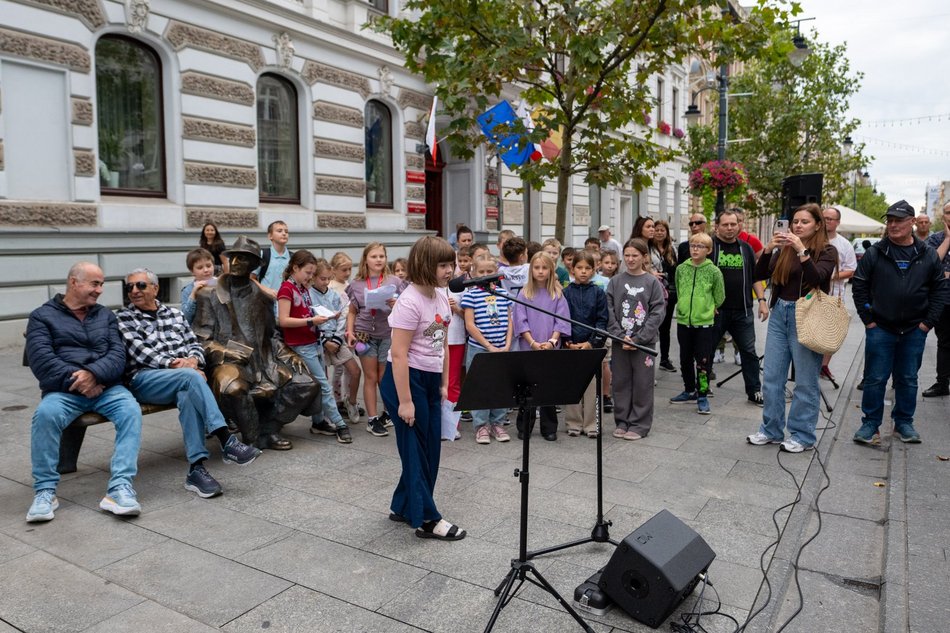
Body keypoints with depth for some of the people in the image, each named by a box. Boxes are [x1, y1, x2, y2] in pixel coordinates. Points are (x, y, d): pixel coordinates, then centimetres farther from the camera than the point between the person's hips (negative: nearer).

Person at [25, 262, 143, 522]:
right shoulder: (42, 315, 10)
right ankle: (45, 490, -18)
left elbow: (118, 355, 4)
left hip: (106, 387, 2)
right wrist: (75, 380, -17)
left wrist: (93, 373, -15)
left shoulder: (106, 315, 19)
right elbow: (41, 359, -5)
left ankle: (120, 487, -33)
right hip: (63, 390, -2)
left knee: (131, 410, -29)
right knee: (45, 413, -34)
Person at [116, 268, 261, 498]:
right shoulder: (123, 318, 11)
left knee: (188, 395, -35)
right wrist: (172, 363, -17)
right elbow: (138, 351, -3)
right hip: (144, 379, -3)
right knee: (191, 376, -35)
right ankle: (227, 441, -40)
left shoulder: (174, 313, 23)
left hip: (183, 375, 3)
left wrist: (193, 359, -7)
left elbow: (194, 344, 17)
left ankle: (196, 469, -40)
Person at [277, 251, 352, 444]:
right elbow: (283, 320, -18)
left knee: (317, 385, 12)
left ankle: (318, 422, 22)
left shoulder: (304, 288, 12)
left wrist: (324, 316, 1)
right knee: (325, 385, -6)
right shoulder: (286, 289, -12)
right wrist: (311, 321, -23)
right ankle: (339, 425, 0)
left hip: (314, 342, 8)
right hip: (301, 346, -8)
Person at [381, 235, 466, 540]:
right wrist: (404, 401, -21)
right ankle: (427, 519, 15)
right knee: (416, 448, 3)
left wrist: (444, 384, 14)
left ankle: (403, 507, 31)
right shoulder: (410, 302, -20)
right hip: (406, 379, -9)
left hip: (430, 381, 9)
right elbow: (398, 354, -21)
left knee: (430, 447, 14)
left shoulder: (441, 297, 6)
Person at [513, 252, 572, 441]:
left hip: (551, 349, 0)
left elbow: (562, 320, 0)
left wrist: (552, 341, -14)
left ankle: (549, 428, 15)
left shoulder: (557, 294, 4)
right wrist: (533, 343, -13)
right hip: (528, 349, 0)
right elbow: (520, 321, -3)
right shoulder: (525, 293, 3)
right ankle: (524, 428, 14)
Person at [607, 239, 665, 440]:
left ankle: (639, 425, 15)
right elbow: (609, 312, 0)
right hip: (620, 341, 2)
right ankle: (622, 422, 21)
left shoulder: (652, 282, -2)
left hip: (644, 342, -2)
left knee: (642, 384, 4)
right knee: (620, 382, 9)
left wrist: (638, 339, -13)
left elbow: (657, 313, -6)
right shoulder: (615, 281, 4)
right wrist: (620, 336, -11)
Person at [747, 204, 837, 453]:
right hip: (779, 315, 5)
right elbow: (760, 275, 0)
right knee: (771, 377, 8)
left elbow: (817, 278, -19)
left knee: (805, 381, 3)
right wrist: (767, 250, -14)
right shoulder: (783, 249, 8)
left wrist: (801, 251, -26)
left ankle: (802, 436, 15)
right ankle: (771, 430, 20)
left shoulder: (826, 251, -3)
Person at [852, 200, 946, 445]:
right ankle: (870, 423, 13)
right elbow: (860, 287, 0)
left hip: (914, 331, 2)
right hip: (880, 328, -2)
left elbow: (940, 290, 6)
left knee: (908, 379, 12)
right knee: (875, 378, 2)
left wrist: (928, 322, -1)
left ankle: (904, 423, 26)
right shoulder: (874, 253, -3)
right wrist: (868, 319, -4)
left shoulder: (928, 255, 2)